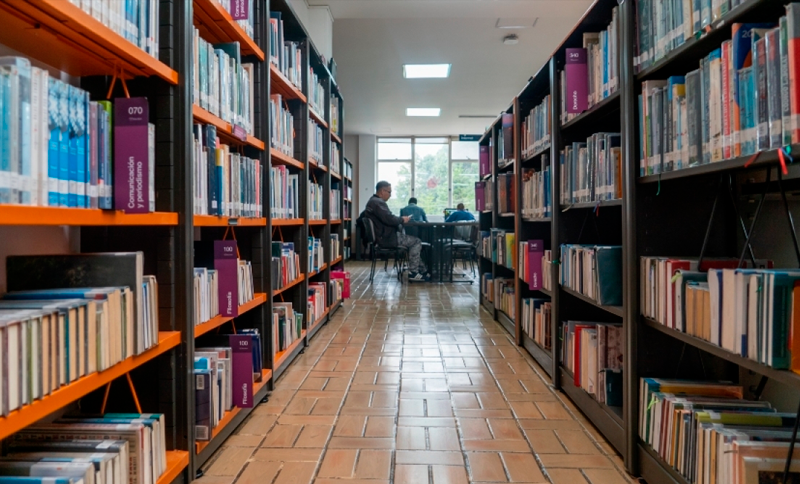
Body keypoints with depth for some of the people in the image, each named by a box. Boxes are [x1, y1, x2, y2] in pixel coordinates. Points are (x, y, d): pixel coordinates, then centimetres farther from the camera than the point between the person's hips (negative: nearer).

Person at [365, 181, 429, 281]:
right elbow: (389, 219, -27)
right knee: (416, 242, -4)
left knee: (413, 240, 19)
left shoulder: (373, 201, 17)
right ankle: (413, 272, -1)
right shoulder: (378, 202, -18)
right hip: (387, 238, -11)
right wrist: (402, 219, -9)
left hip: (385, 236, 11)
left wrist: (400, 219, 8)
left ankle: (422, 270, 17)